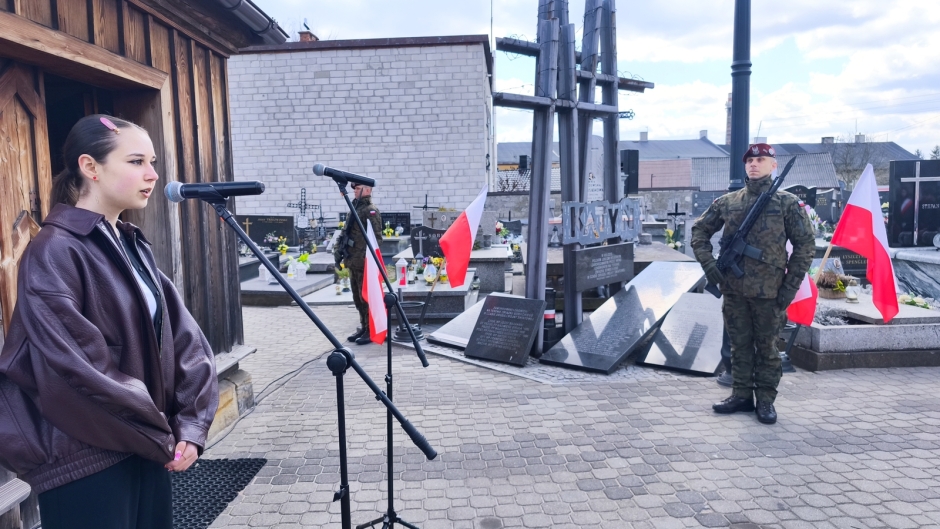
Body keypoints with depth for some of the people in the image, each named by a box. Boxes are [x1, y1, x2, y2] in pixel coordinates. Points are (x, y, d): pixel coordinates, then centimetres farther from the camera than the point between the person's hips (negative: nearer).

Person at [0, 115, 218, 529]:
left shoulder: (134, 246, 7)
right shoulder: (55, 252, -16)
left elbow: (185, 338, 4)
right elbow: (80, 373, -21)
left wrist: (191, 424, -7)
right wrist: (163, 436, -12)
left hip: (147, 452, 7)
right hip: (86, 465, -7)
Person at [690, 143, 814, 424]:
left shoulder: (787, 203, -1)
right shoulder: (727, 202, 6)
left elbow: (805, 244, -1)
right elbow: (699, 231, 12)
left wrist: (791, 285, -6)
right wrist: (709, 264, 0)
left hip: (769, 292, -2)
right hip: (733, 290, 3)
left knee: (767, 347, 8)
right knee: (739, 345, 12)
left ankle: (766, 400, 19)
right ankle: (741, 395, 23)